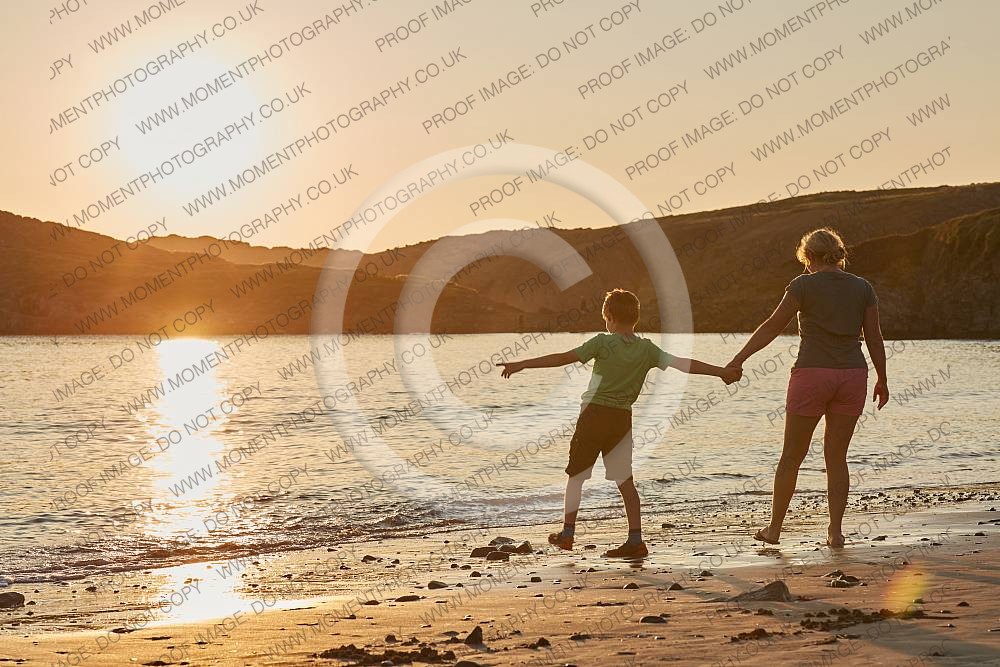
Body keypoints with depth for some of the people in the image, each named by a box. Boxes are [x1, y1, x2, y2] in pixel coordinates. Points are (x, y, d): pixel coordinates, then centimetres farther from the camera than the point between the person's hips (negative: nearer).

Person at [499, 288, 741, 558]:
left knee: (576, 474, 11)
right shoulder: (647, 349, 3)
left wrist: (521, 364, -11)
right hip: (623, 418, 3)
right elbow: (684, 364, 3)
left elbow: (563, 358, -12)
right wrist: (722, 372, 12)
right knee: (625, 480, 8)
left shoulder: (603, 343, -7)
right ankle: (636, 541, 4)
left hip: (594, 413, -3)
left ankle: (567, 533, 15)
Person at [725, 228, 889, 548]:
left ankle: (774, 528, 15)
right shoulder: (862, 288, 7)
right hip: (852, 376, 3)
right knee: (836, 458, 12)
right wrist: (882, 381, 17)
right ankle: (836, 531, 8)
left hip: (812, 374, -3)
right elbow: (874, 338, 7)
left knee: (791, 457, 8)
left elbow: (772, 327, -3)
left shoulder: (805, 284, -3)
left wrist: (737, 360, 3)